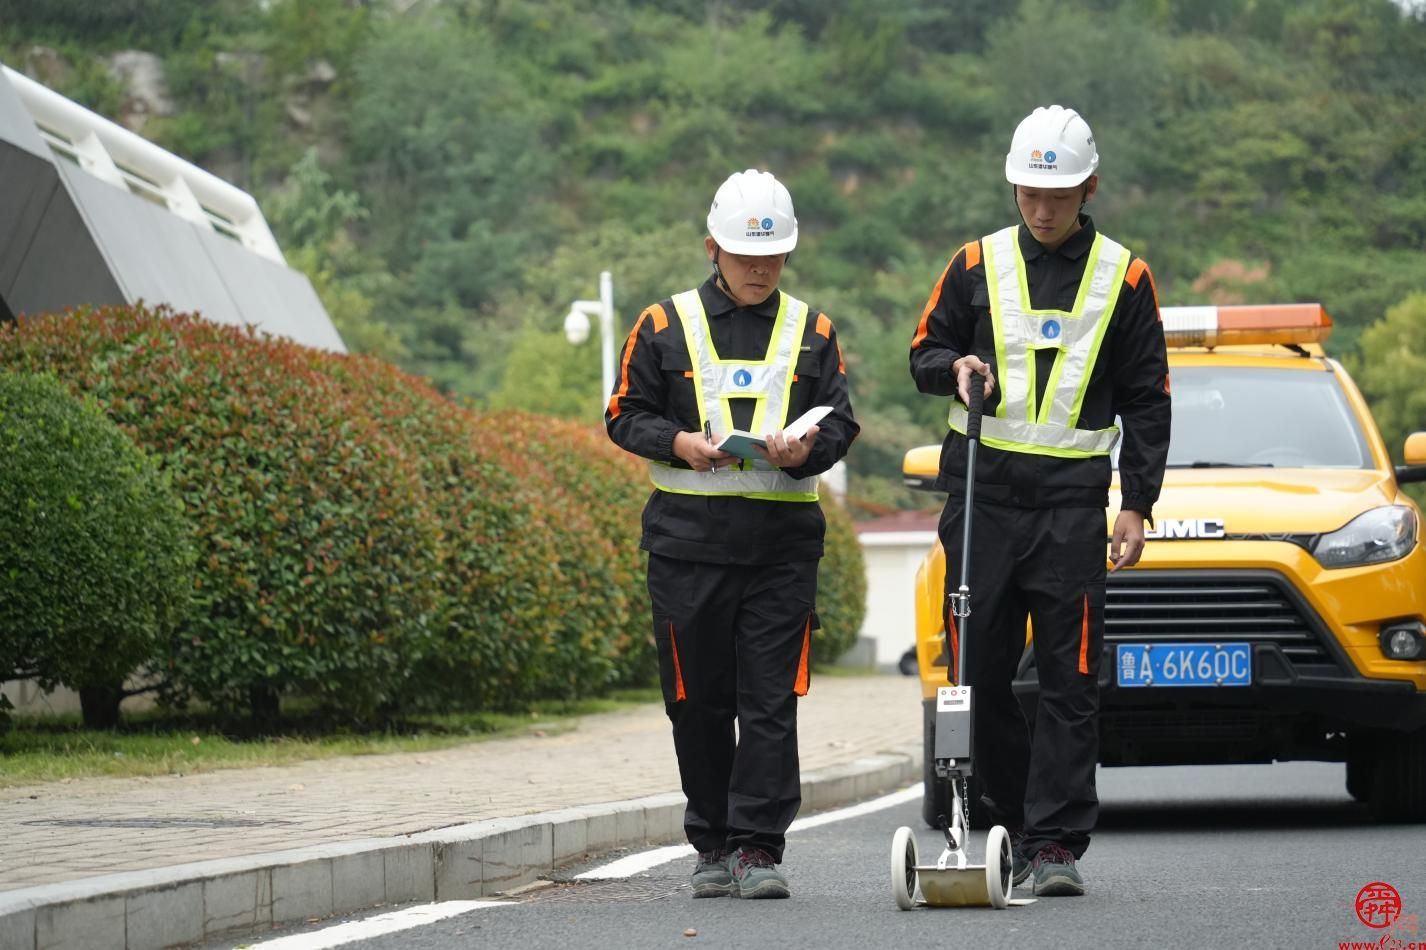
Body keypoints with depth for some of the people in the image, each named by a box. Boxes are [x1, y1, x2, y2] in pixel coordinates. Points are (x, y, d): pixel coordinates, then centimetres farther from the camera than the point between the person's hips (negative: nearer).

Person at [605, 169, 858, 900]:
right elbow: (625, 414, 8)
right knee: (698, 701, 5)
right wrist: (678, 443, -11)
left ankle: (758, 846, -5)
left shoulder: (812, 332, 11)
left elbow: (841, 420, 8)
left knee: (771, 701, -6)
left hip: (783, 539, 0)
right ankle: (713, 845, 16)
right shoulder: (666, 326, 7)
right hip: (688, 537, 0)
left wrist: (806, 451, -14)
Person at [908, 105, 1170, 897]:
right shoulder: (977, 265, 8)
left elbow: (1146, 400, 8)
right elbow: (924, 353, 15)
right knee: (979, 670, 3)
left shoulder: (1124, 278, 6)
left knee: (1069, 677, -6)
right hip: (983, 489, 2)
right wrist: (956, 367, -9)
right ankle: (1014, 820, 16)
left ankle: (1057, 842, -5)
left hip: (1072, 495, -2)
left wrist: (1138, 503, 0)